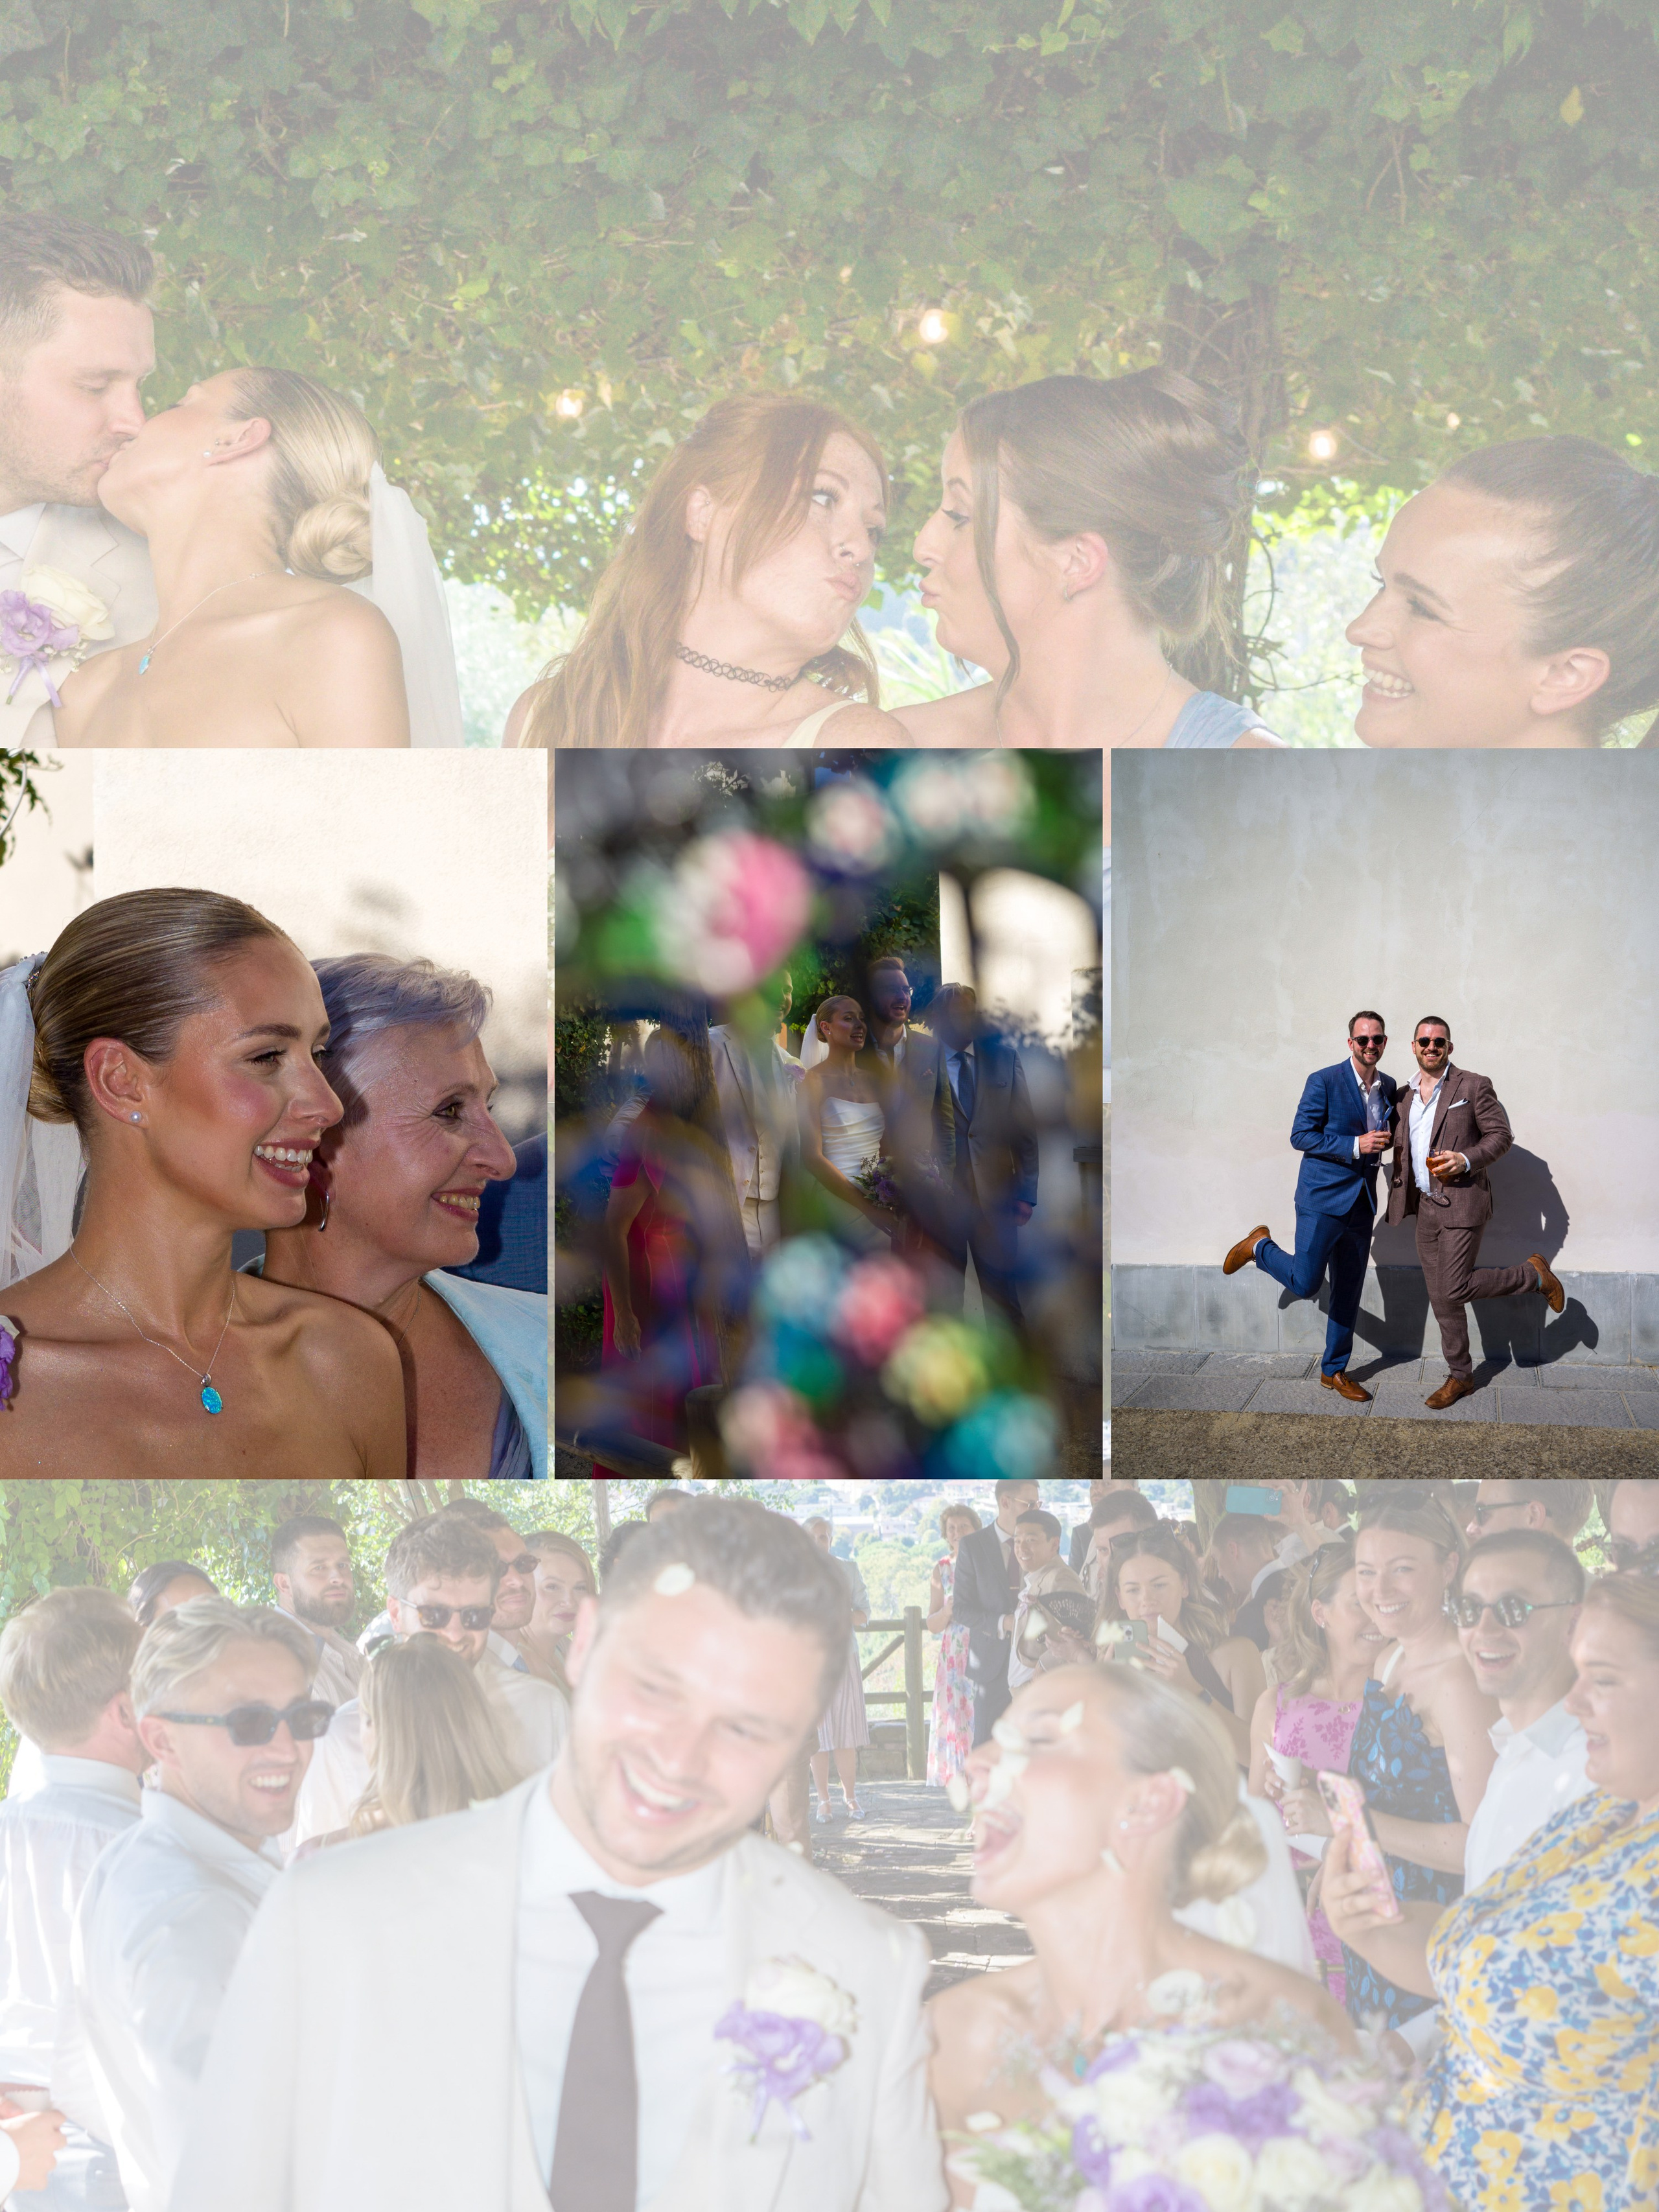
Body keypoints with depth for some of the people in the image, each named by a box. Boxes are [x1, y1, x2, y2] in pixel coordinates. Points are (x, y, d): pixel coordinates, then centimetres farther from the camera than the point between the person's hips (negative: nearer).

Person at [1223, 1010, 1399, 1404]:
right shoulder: (1324, 1082, -10)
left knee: (1349, 1293, 10)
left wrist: (1384, 1142, 1)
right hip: (1323, 1197, -6)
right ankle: (1259, 1247, 18)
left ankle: (1334, 1371, 22)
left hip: (1361, 1203, 6)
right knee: (1305, 1283, -11)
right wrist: (1355, 1145, -20)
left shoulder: (1389, 1087, 10)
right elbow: (1301, 1135, -12)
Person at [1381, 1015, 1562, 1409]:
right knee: (1441, 1299, 8)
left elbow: (1501, 1135, -7)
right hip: (1425, 1206, 6)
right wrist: (1398, 1195, 8)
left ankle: (1534, 1275, 10)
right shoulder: (1404, 1097, 13)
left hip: (1462, 1202, -6)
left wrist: (1466, 1160, -21)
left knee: (1455, 1289, -12)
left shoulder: (1473, 1087, -5)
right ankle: (1460, 1377, 19)